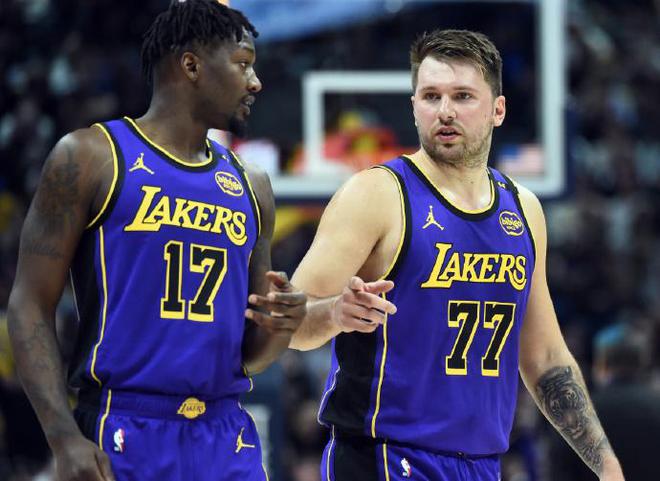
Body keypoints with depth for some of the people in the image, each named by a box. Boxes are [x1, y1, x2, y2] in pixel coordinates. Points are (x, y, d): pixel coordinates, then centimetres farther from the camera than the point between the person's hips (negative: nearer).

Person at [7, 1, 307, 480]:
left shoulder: (250, 186, 15)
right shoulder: (91, 157, 0)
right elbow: (31, 306, -5)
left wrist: (277, 331, -4)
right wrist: (66, 440, -15)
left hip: (227, 441, 5)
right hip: (123, 437, -5)